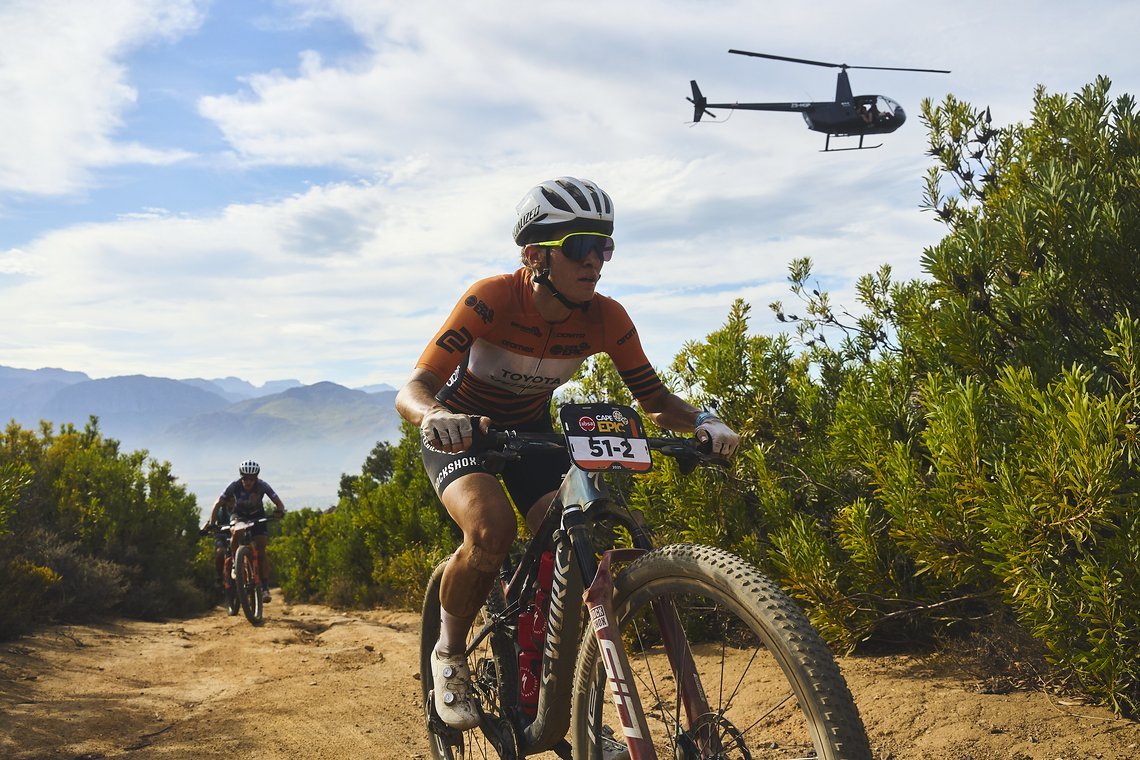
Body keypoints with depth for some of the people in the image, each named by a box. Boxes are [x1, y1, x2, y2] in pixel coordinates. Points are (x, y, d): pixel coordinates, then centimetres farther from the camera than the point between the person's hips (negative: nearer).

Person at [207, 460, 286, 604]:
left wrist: (280, 511, -48)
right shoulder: (234, 486, -27)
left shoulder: (262, 486, -27)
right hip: (239, 514, 0)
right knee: (235, 532, -35)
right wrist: (211, 524, -33)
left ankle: (265, 587, -6)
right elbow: (218, 504, -22)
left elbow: (279, 502, -25)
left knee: (260, 551, -13)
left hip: (257, 515, 0)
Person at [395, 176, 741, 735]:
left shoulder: (606, 318, -20)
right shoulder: (491, 299, -31)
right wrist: (435, 414, -59)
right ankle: (449, 653, -3)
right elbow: (412, 389, -35)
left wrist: (703, 422, -34)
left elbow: (654, 399, -12)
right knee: (492, 530, -31)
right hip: (461, 431, -3)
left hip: (530, 431, 4)